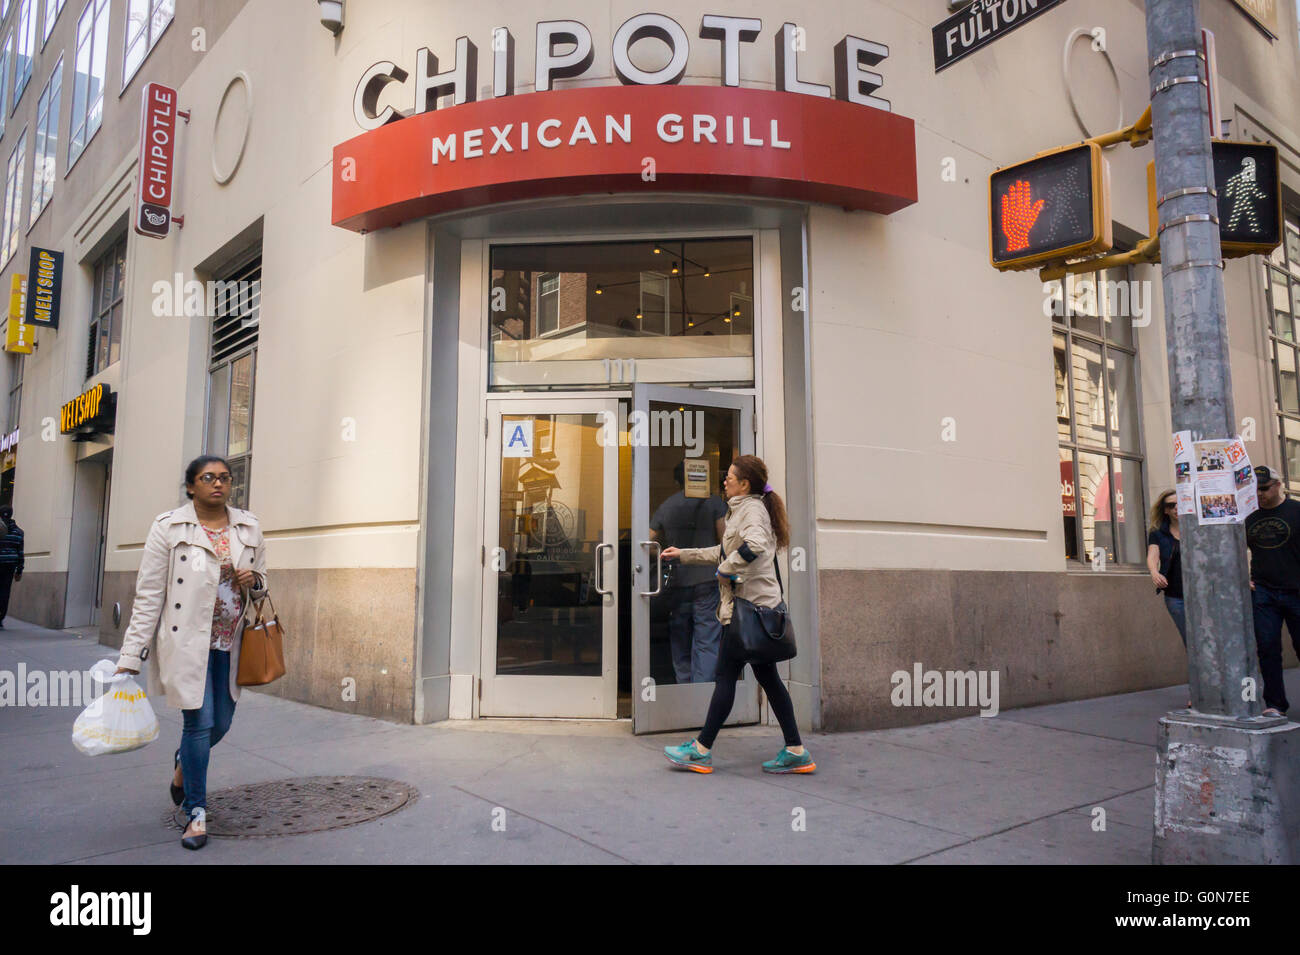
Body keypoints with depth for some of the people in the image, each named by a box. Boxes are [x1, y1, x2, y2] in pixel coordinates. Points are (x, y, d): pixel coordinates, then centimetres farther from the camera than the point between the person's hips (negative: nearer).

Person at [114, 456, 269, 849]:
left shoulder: (249, 528, 7)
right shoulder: (168, 528, -4)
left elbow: (261, 583, 18)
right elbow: (149, 595, -5)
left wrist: (253, 580, -7)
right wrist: (131, 656, -7)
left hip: (232, 643, 4)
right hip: (188, 642, -4)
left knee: (221, 722, 10)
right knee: (199, 722, -5)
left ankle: (182, 762, 44)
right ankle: (196, 813, 13)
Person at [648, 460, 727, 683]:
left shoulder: (665, 507, 8)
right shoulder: (714, 502, 0)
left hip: (676, 583, 3)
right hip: (707, 581, -3)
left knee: (680, 645, 12)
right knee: (707, 644, -1)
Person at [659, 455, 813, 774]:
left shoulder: (750, 508, -11)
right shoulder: (743, 508, 20)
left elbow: (754, 545, -32)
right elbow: (725, 552, 31)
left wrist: (726, 568, -18)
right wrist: (684, 554, 30)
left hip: (749, 606, -10)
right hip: (761, 605, 10)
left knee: (726, 676, -2)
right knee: (767, 677, 11)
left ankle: (701, 751, 7)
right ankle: (795, 751, 14)